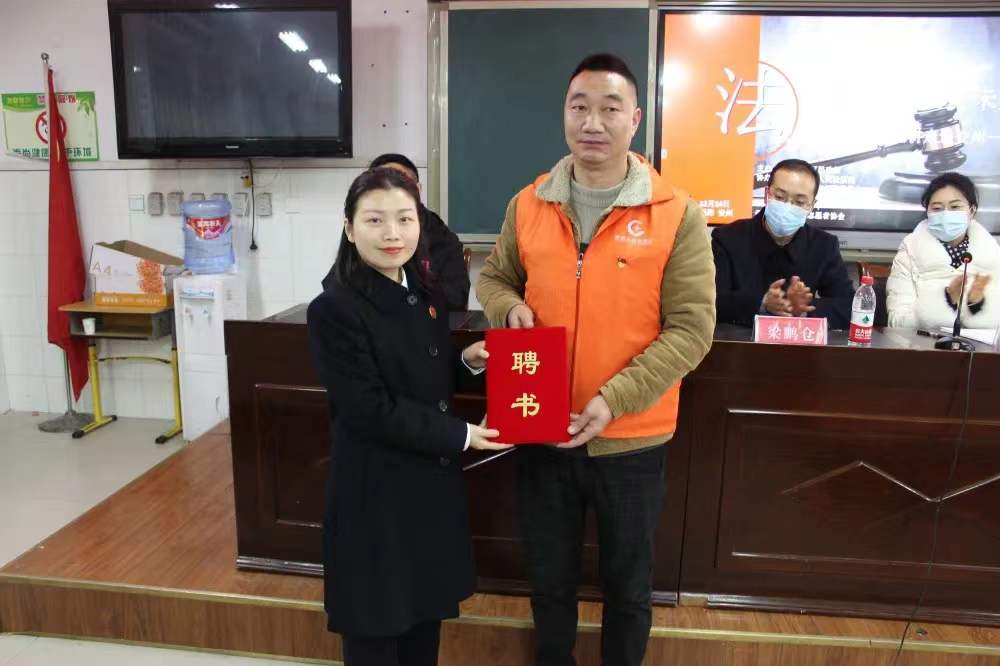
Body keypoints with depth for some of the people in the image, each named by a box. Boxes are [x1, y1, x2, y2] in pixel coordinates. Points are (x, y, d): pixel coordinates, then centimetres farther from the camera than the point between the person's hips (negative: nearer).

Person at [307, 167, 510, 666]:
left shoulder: (427, 297, 5)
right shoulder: (333, 310, -19)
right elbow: (372, 410, -21)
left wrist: (468, 362, -5)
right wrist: (461, 436, -18)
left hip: (433, 482, 7)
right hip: (375, 492, -7)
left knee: (427, 615, 21)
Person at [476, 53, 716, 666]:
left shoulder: (677, 215, -10)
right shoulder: (528, 205, -1)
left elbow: (691, 327, -12)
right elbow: (494, 277, 13)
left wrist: (614, 399, -21)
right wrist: (510, 307, -11)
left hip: (632, 438, -2)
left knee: (628, 581, 21)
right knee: (550, 577, 23)